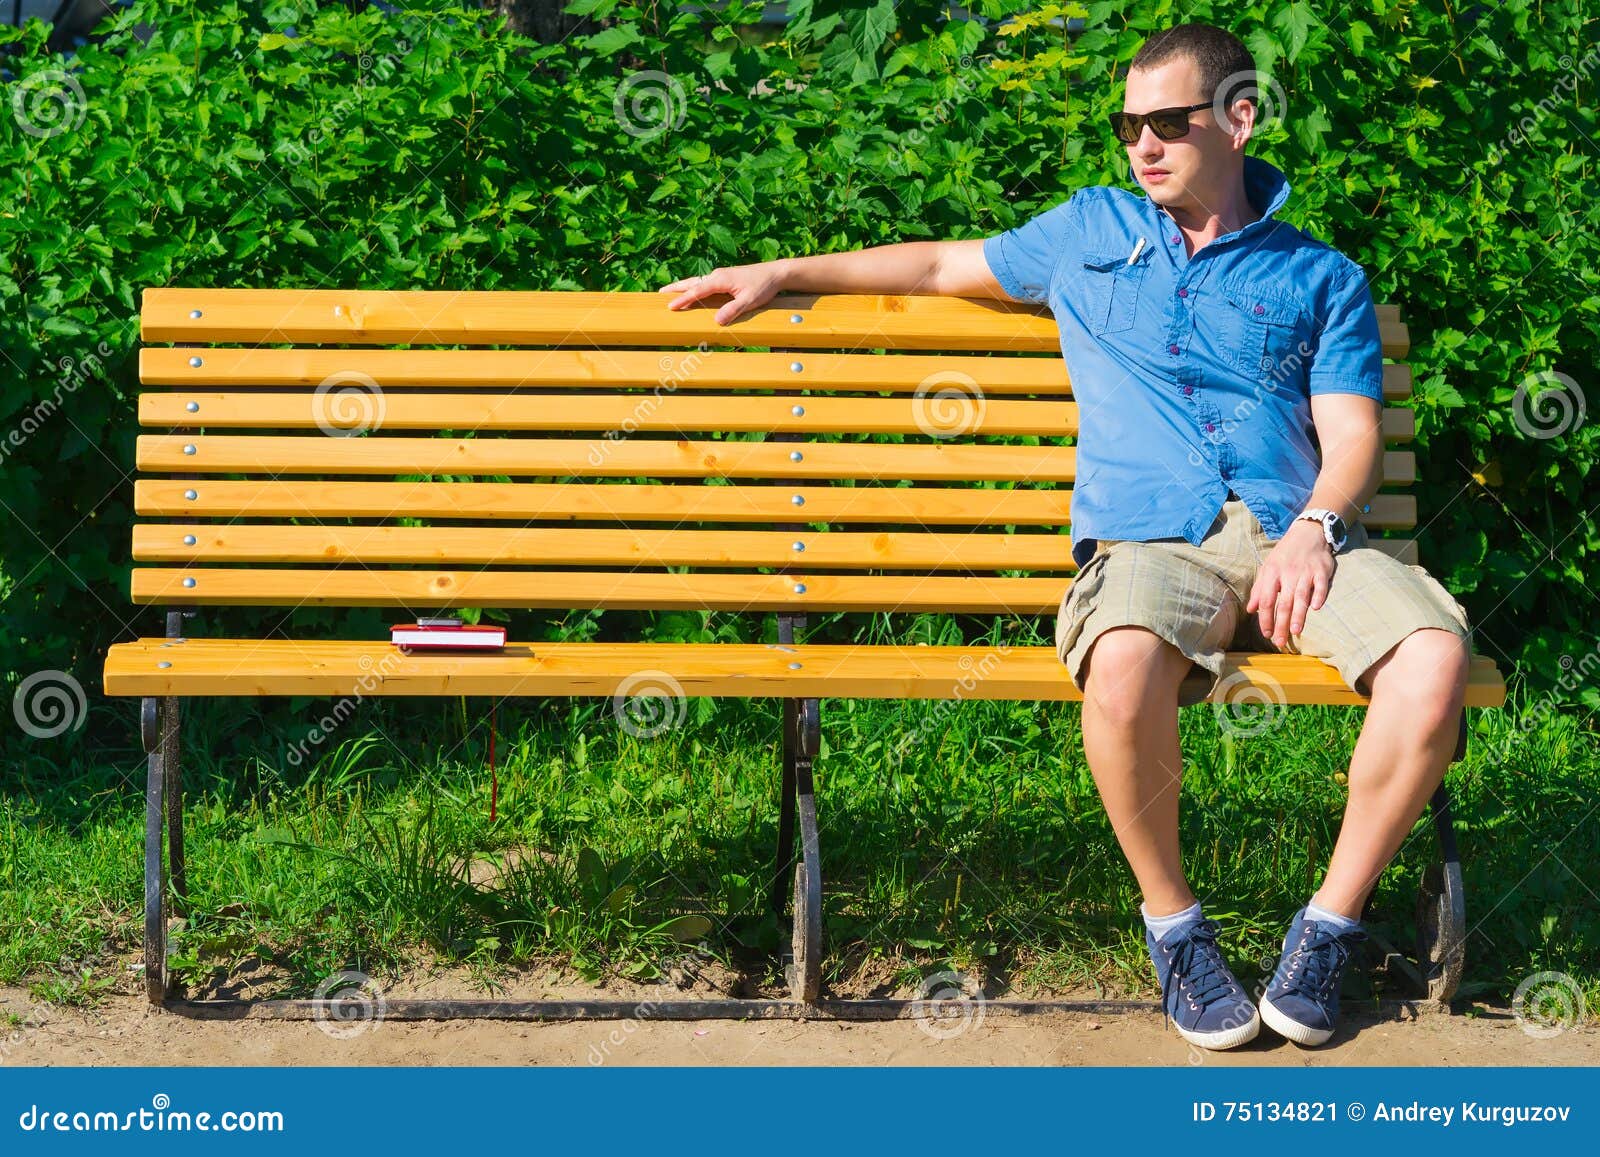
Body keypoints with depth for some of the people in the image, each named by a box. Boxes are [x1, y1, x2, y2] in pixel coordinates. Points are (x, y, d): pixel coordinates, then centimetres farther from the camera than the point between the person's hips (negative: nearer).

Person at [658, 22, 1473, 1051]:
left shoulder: (1321, 278, 20)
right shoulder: (1090, 232, 26)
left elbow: (1353, 436, 9)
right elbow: (944, 265, 37)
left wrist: (1315, 528, -12)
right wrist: (783, 273, 32)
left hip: (1302, 539, 1)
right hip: (1154, 542, 0)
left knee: (1435, 655, -32)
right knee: (1125, 666, -38)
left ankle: (1331, 925, -14)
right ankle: (1173, 924, -14)